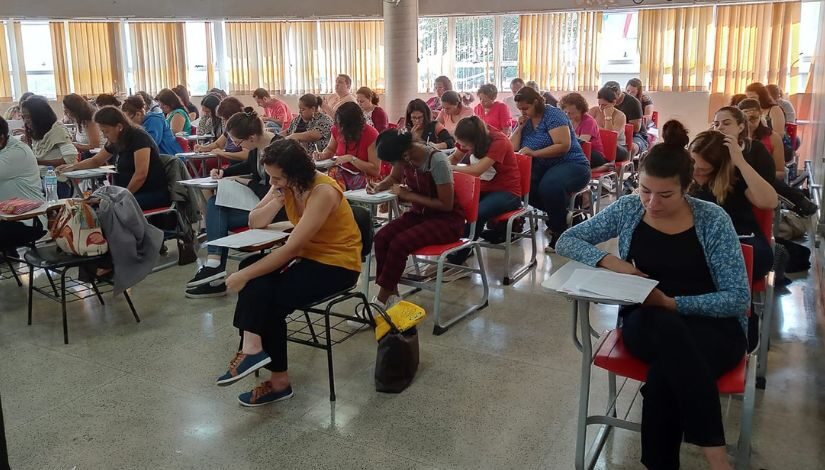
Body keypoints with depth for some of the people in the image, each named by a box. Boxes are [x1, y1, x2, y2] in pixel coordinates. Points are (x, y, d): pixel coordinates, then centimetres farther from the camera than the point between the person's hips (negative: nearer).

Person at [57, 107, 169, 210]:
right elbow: (96, 161, 27)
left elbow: (140, 175, -22)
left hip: (153, 194, -8)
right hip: (132, 193, 8)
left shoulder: (139, 137, -15)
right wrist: (73, 166, 11)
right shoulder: (115, 142, 10)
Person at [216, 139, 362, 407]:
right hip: (309, 255, 8)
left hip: (337, 264, -7)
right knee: (258, 283, -18)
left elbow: (291, 249, -28)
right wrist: (277, 199, -19)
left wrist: (244, 275, -26)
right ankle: (254, 348, -13)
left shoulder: (323, 192, -26)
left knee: (271, 299, -23)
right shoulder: (285, 185, -2)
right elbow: (255, 223, -1)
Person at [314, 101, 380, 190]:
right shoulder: (337, 129, -1)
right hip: (341, 175, 4)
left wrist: (351, 158, -23)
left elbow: (376, 170, -17)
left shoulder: (371, 135, -16)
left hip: (364, 177, -4)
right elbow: (330, 149, 21)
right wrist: (322, 155, -2)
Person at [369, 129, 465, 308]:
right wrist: (378, 186, -6)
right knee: (381, 237, -19)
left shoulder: (437, 161, -26)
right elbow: (394, 177, 16)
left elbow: (446, 204, -20)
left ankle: (381, 301, -12)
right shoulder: (404, 152, -6)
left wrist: (409, 195, -18)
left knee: (399, 244, -28)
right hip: (420, 213, 7)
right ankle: (391, 295, -9)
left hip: (447, 220, -7)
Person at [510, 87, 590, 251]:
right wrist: (519, 127, -7)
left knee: (549, 186, -39)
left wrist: (534, 153, -26)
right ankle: (557, 213, -4)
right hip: (543, 167, 7)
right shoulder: (525, 120, 9)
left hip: (571, 165, -6)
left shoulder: (553, 114, -10)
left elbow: (564, 145, -22)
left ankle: (560, 231, -17)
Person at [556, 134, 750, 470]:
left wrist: (671, 303, -21)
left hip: (712, 325, -2)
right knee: (665, 327, -38)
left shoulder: (713, 220, -7)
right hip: (646, 323, 2)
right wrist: (609, 261, -16)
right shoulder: (627, 209, 0)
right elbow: (566, 241, 3)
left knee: (667, 368, -38)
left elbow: (739, 298, -9)